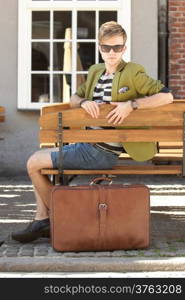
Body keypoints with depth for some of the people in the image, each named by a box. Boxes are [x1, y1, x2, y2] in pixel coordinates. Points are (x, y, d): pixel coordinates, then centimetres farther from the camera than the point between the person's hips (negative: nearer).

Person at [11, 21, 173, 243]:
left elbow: (167, 96, -19)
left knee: (34, 164, -4)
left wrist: (131, 104, -28)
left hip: (102, 153, -9)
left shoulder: (133, 73, -11)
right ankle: (41, 220, 12)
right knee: (36, 160, 17)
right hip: (88, 145, 9)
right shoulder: (95, 72, 13)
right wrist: (83, 102, -5)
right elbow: (73, 99, 19)